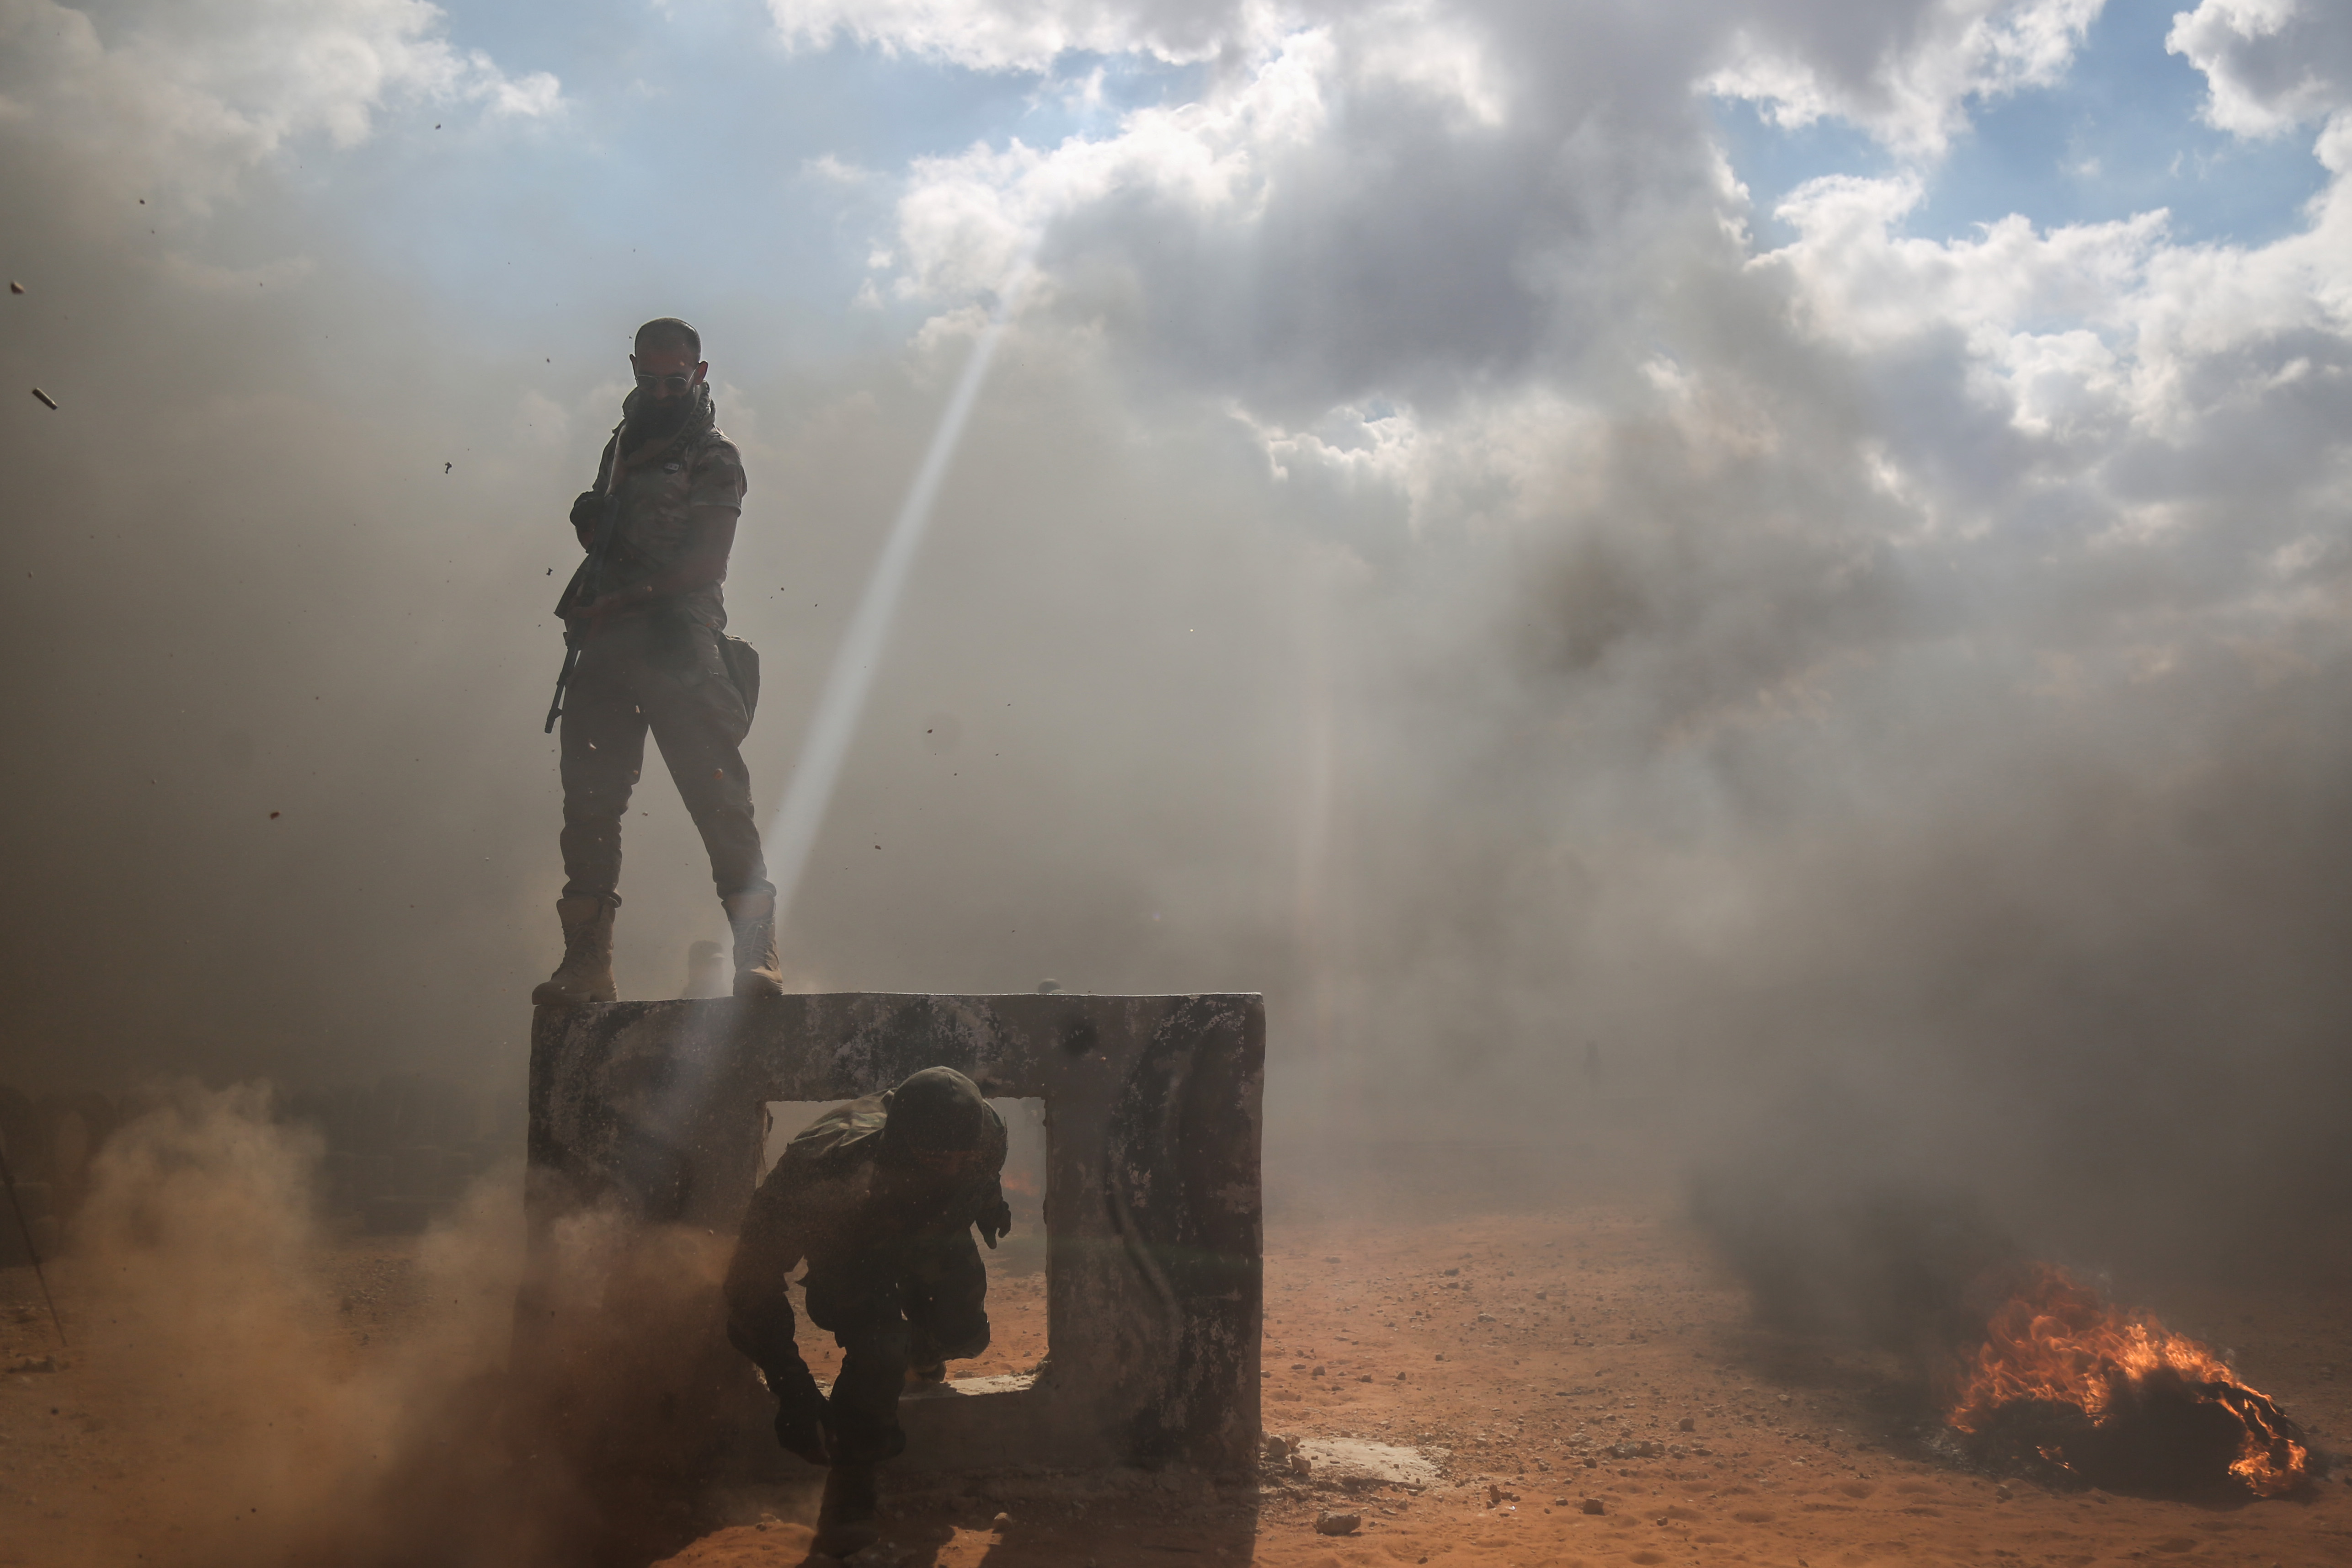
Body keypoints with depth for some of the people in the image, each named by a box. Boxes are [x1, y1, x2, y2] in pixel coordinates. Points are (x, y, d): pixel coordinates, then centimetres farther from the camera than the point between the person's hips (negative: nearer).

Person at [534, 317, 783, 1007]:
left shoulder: (714, 457, 6)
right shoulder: (623, 445, 26)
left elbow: (705, 563, -5)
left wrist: (620, 600, -14)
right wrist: (590, 517, 6)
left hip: (675, 637, -6)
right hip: (606, 641, 6)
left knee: (715, 787, -14)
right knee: (589, 794, -1)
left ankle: (756, 949, -16)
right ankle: (587, 959, 2)